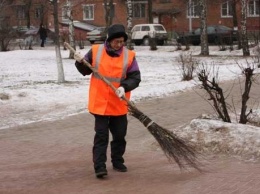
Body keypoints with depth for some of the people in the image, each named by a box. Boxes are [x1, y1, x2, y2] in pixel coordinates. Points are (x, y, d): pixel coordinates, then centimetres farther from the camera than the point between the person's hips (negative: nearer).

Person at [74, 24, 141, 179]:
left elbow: (135, 78, -7)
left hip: (119, 105, 2)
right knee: (101, 135, -3)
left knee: (120, 135, 13)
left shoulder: (129, 56, -5)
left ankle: (118, 161, 31)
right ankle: (100, 166, -2)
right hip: (100, 103, -1)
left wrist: (124, 87, -24)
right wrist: (80, 62, -13)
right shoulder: (95, 51, -3)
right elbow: (85, 71, 8)